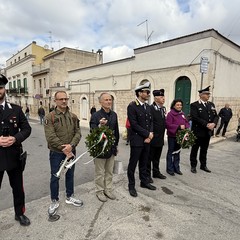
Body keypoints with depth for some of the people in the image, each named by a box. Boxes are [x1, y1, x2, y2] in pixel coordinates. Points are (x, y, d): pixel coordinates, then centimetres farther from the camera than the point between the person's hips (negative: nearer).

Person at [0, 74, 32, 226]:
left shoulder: (16, 109, 2)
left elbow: (27, 129, 1)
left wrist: (15, 138, -17)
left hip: (14, 156, 2)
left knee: (18, 188, 16)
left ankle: (20, 213, 38)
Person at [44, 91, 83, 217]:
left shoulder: (73, 116, 3)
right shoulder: (50, 117, -10)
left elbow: (78, 133, -3)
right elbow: (50, 136, -17)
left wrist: (71, 146, -19)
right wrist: (63, 148, -19)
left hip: (71, 151, 4)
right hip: (56, 153, -3)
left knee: (70, 175, 17)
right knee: (55, 177, 10)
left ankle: (69, 197, 37)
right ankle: (54, 201, 30)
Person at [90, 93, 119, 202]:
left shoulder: (114, 114, 4)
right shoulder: (95, 115, -14)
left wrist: (116, 144, 14)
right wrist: (100, 126, -36)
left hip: (111, 148, 6)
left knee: (109, 172, 19)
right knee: (100, 173, 11)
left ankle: (108, 190, 36)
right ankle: (99, 191, 30)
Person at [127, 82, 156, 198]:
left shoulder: (148, 106, 11)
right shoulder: (132, 106, -13)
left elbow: (151, 122, 11)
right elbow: (134, 124, -18)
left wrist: (150, 135, -5)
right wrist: (147, 134, -13)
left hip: (147, 140, 7)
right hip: (137, 140, -7)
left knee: (144, 163, 19)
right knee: (133, 164, 7)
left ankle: (144, 182, 35)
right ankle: (131, 185, 22)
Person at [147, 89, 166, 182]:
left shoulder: (163, 108, 10)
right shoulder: (150, 108, -17)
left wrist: (162, 135, 12)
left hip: (160, 139, 8)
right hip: (152, 138, -8)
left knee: (157, 157, 21)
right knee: (149, 157, 7)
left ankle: (156, 172, 36)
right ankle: (147, 174, 21)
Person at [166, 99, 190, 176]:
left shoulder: (182, 114, 9)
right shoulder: (170, 114, -11)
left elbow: (187, 122, 11)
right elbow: (168, 125, -19)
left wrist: (185, 126, -11)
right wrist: (179, 127, -22)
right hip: (172, 136, -6)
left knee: (177, 152, 15)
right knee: (171, 152, 4)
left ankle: (176, 168, 28)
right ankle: (169, 169, 16)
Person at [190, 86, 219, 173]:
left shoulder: (211, 104, 11)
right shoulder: (194, 105, -9)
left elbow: (216, 116, 8)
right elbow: (195, 118, -19)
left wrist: (213, 124, -12)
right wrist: (206, 124, -21)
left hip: (208, 132, 6)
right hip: (198, 132, -6)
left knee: (204, 150, 16)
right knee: (195, 150, 8)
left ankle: (203, 165, 30)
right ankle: (193, 166, 21)